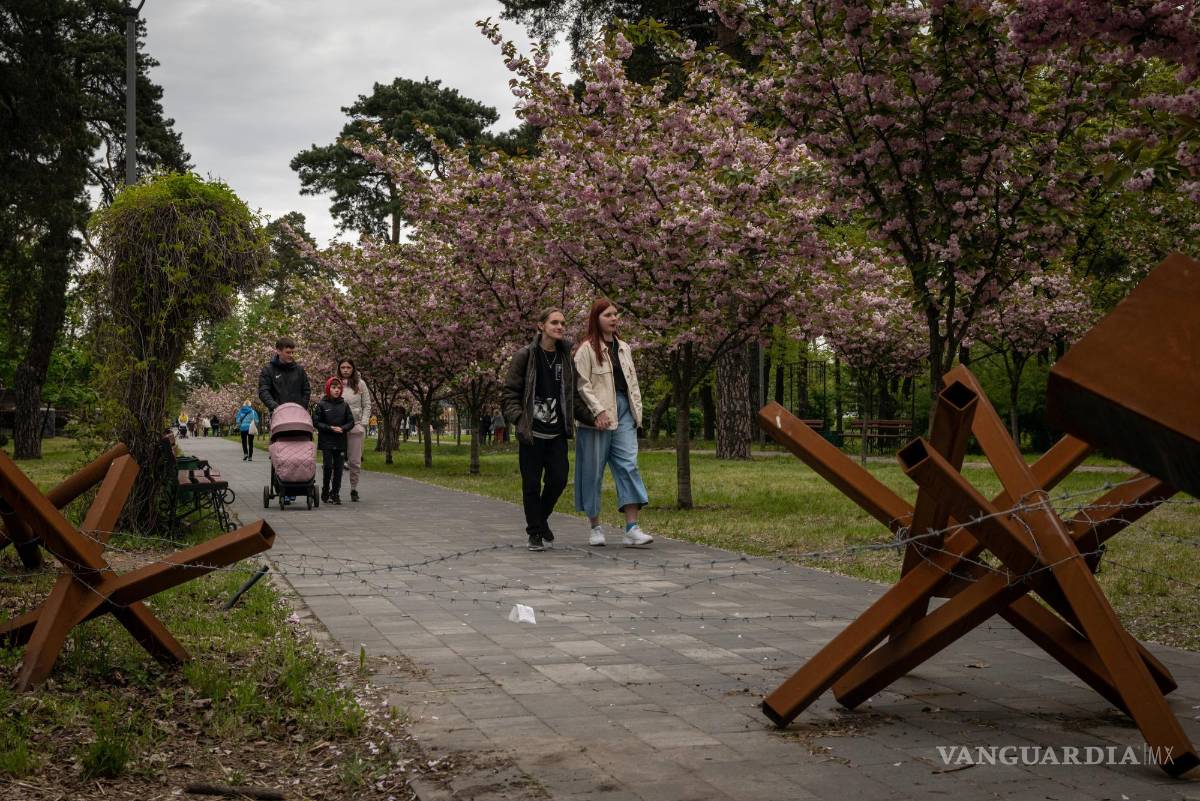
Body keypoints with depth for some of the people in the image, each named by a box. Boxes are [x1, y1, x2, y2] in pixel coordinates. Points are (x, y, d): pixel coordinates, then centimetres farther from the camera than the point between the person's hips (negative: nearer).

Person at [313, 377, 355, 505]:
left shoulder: (344, 405, 6)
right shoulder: (321, 405, -2)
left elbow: (351, 422, 7)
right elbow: (316, 422, -4)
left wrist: (342, 428, -12)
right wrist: (330, 428, -13)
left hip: (340, 442, 2)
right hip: (326, 442, -2)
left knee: (338, 468, 2)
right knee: (327, 466, -5)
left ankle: (335, 494, 10)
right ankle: (325, 491, 13)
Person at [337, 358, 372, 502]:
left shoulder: (360, 384, 6)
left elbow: (367, 405, 9)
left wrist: (363, 424, -1)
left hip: (356, 427, 0)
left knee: (355, 461, 2)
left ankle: (354, 489, 12)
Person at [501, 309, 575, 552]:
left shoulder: (566, 356, 8)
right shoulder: (526, 355, -5)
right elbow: (508, 392, -4)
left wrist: (570, 420, 8)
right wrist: (519, 418, -15)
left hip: (557, 432, 4)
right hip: (531, 431, -3)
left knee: (559, 479, -1)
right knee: (532, 483, 1)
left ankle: (542, 518, 26)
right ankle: (534, 533, 14)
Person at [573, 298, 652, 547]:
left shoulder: (623, 347, 17)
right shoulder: (587, 348, -3)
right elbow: (582, 384, -10)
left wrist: (637, 410, 11)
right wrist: (598, 411, -17)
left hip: (623, 414, 5)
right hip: (598, 418, -5)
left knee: (628, 466, -5)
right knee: (593, 471, 2)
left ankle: (632, 529, -8)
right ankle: (595, 527, 14)